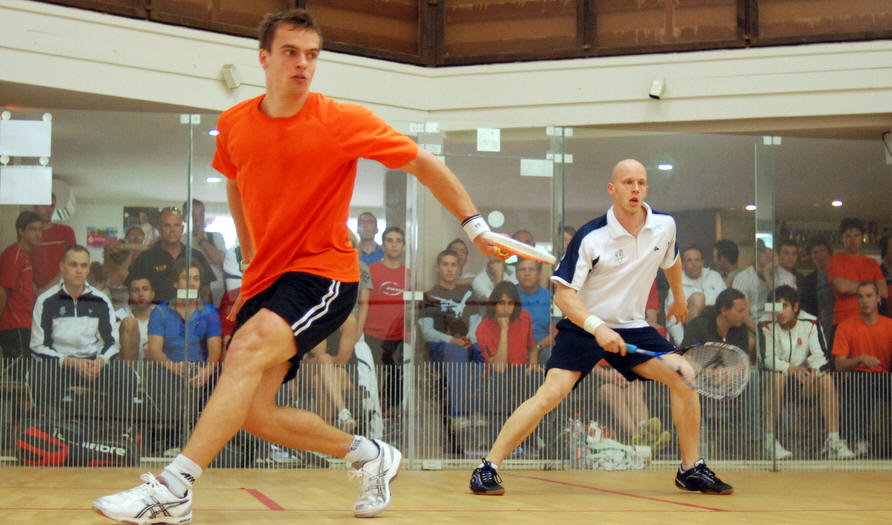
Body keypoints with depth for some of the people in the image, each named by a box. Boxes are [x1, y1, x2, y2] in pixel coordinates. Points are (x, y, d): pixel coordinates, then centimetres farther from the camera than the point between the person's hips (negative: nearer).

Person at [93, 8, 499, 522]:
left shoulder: (342, 121, -9)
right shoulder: (233, 126, 3)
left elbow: (425, 165, 0)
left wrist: (474, 223, -2)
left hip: (324, 273, -6)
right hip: (265, 280, 6)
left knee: (248, 348, -31)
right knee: (254, 414, -1)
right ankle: (370, 455, 21)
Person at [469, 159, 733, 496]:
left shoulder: (664, 226, -2)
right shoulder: (591, 237, -17)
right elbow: (563, 293, -20)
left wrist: (679, 297, 37)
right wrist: (597, 327, -34)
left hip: (633, 328, 5)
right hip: (583, 328, -4)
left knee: (683, 377, -13)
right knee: (552, 392, -22)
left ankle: (691, 470, 3)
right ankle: (487, 468, -16)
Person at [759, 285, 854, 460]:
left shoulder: (810, 322, -4)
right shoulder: (767, 325, -10)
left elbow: (821, 355, -11)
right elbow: (767, 358, -18)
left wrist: (813, 372, -32)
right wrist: (790, 369, -34)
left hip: (804, 372, 2)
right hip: (779, 370, -2)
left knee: (827, 379, -24)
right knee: (776, 378, -36)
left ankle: (834, 441, -25)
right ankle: (770, 440, -33)